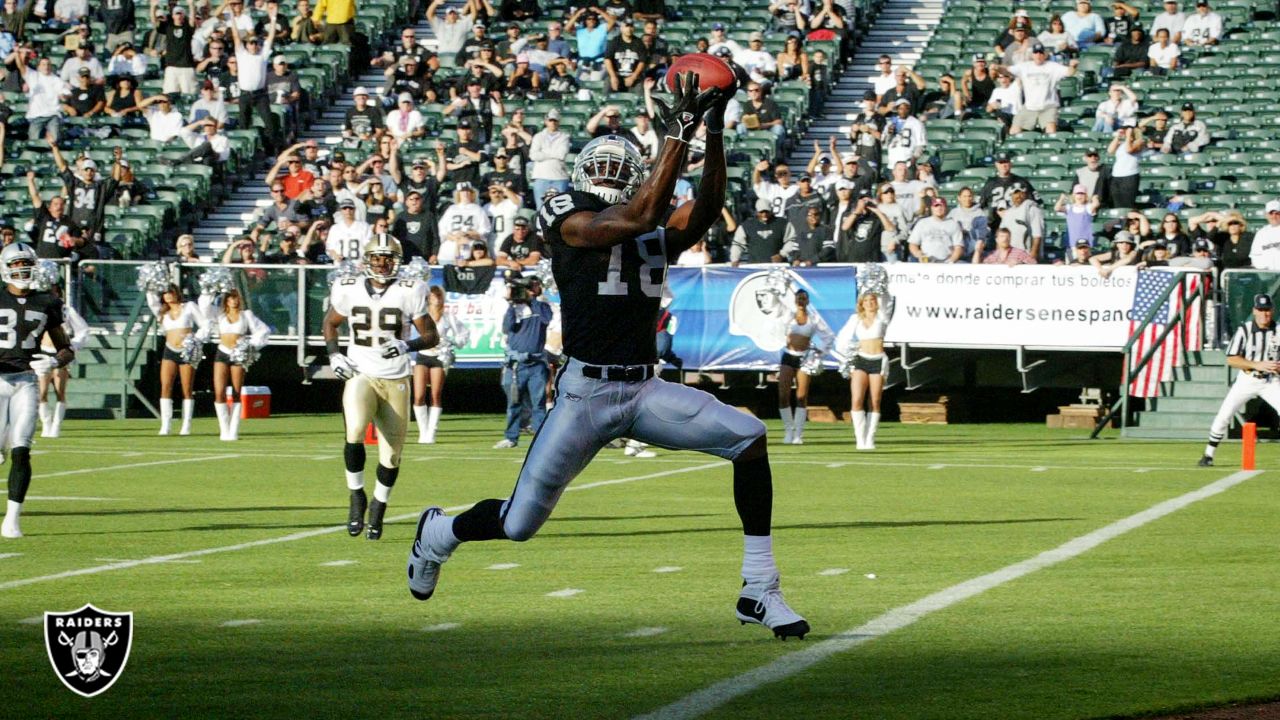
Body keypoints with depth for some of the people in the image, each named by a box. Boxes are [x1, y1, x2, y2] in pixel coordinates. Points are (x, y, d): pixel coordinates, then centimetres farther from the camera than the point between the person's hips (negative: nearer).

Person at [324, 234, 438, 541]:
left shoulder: (408, 293, -2)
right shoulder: (349, 290, 2)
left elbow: (431, 335, 3)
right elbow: (330, 323, 20)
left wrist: (407, 346, -16)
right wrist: (334, 354, 3)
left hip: (395, 381, 1)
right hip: (360, 376, -1)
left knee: (391, 453, 4)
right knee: (355, 433, -28)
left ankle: (378, 506, 29)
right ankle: (357, 496, -7)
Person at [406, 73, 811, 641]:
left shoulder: (657, 239, 11)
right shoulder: (569, 221, -7)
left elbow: (706, 210, -6)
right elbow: (638, 217, -22)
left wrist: (714, 133, -13)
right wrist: (678, 134, -22)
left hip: (645, 391, 5)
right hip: (585, 392, -5)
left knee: (749, 436, -15)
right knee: (519, 524, 1)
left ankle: (759, 592, -10)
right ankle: (438, 533, 38)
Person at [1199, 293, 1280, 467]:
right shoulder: (1244, 330, -11)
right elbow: (1231, 360, -13)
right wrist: (1258, 365, -23)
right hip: (1247, 380, -1)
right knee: (1223, 416, -6)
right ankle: (1208, 455, 9)